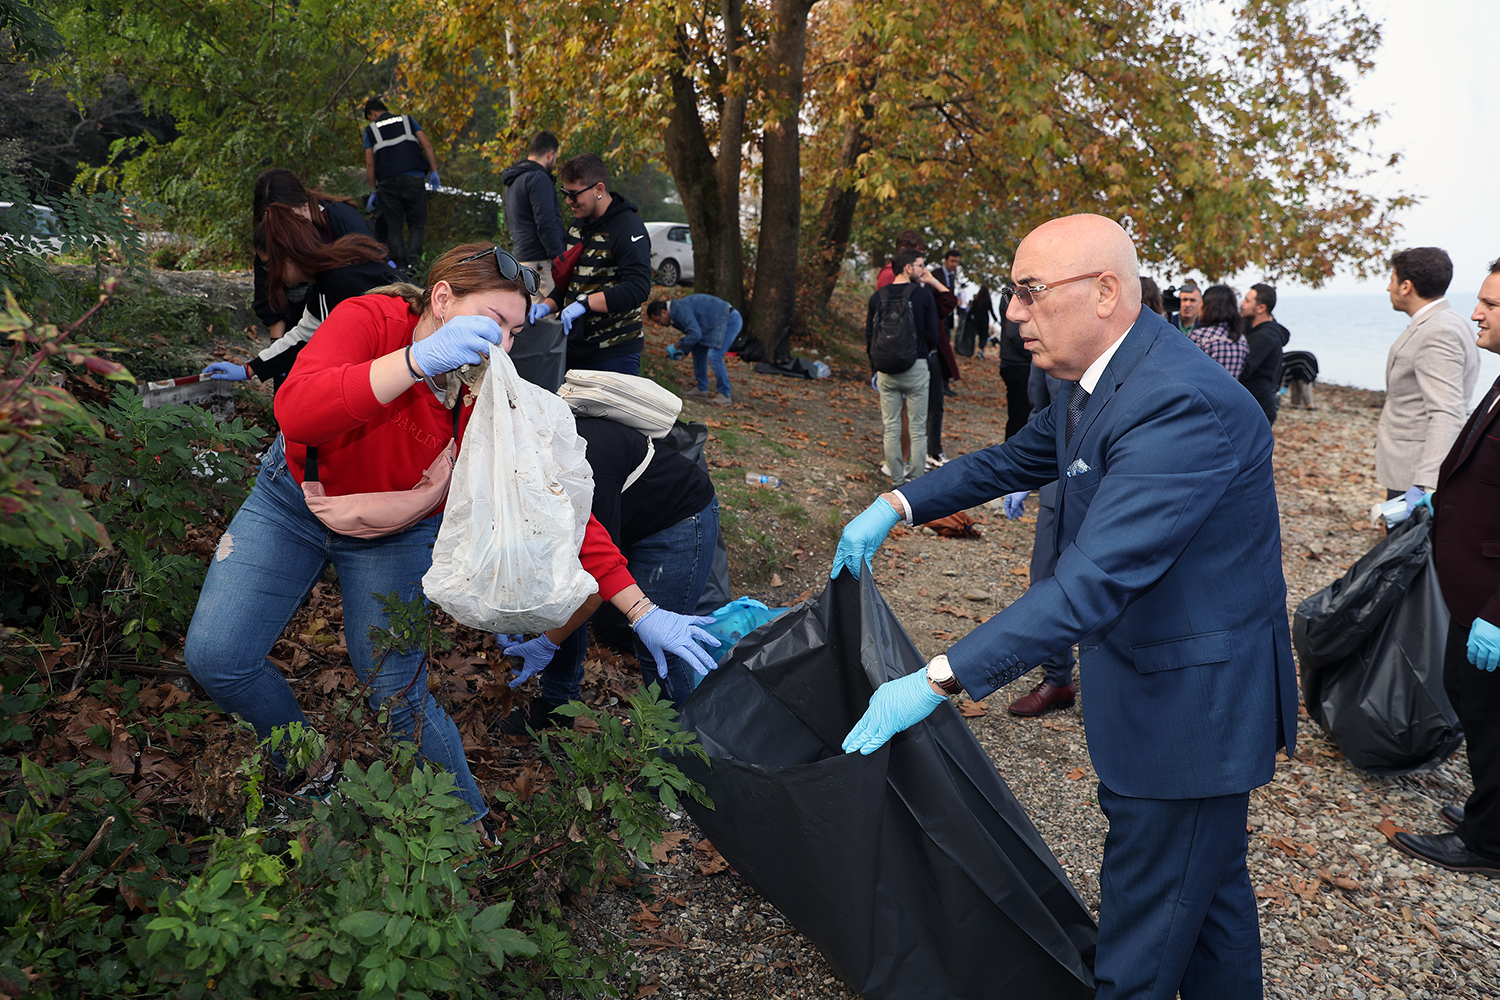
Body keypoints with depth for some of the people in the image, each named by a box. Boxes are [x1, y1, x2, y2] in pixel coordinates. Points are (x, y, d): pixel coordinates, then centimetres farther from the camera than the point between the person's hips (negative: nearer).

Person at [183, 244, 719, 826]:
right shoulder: (368, 320, -27)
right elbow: (296, 411, -43)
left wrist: (642, 612, -28)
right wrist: (420, 359, -55)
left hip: (395, 536, 0)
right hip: (293, 501, 1)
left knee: (397, 692, -9)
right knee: (215, 657, -6)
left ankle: (472, 831, 14)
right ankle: (311, 777, 21)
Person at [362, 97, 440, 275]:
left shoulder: (371, 129, 15)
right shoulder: (407, 120, 19)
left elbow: (370, 163, 8)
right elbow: (427, 145, 6)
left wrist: (373, 190, 14)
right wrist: (433, 171, 8)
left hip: (387, 182, 0)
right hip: (413, 179, 0)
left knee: (394, 228, 6)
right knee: (416, 224, 3)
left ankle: (400, 266, -3)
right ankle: (413, 261, -17)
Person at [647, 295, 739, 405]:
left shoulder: (681, 310, -22)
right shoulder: (677, 309, 10)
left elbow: (695, 334, -29)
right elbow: (693, 331, 17)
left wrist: (676, 346, -19)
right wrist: (682, 350, 3)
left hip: (730, 320, -11)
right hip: (719, 322, 11)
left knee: (713, 355, -19)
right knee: (698, 351, 12)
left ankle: (724, 395, -8)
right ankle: (702, 390, 20)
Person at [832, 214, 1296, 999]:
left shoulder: (1181, 403, -30)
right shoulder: (1100, 381, 2)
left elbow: (1095, 580, -36)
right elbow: (1016, 459, 17)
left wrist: (939, 681, -36)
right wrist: (894, 507, 6)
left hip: (1190, 704, -9)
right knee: (1210, 883, 26)